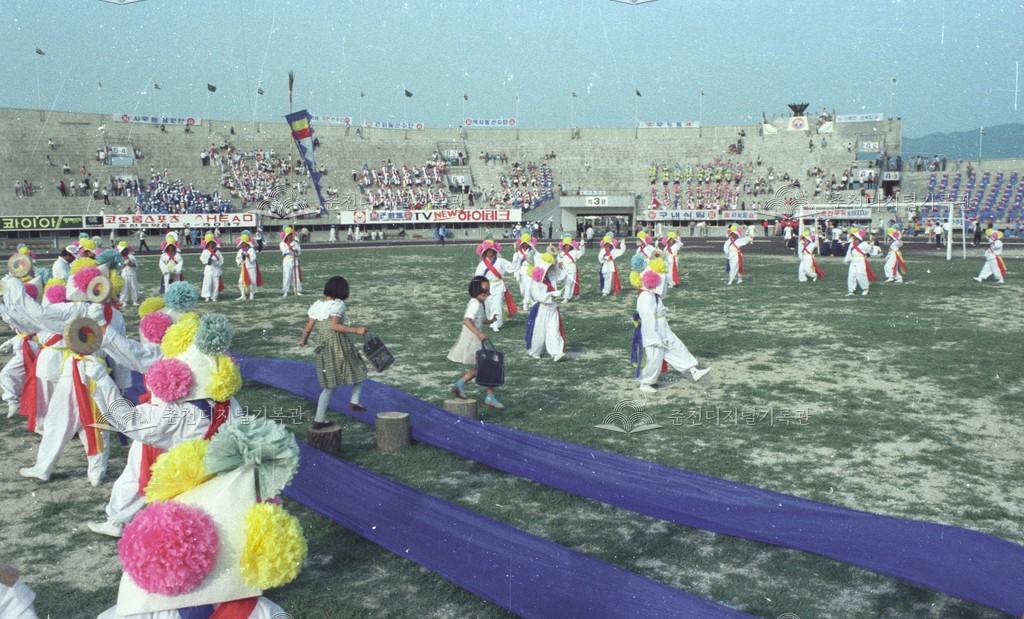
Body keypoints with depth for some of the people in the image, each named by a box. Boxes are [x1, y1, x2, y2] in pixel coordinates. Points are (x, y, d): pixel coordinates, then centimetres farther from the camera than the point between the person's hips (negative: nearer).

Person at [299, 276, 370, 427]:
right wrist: (356, 330, -24)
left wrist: (303, 339, 30)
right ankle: (354, 401, 7)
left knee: (329, 385, 13)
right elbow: (334, 326, -24)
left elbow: (308, 327, 11)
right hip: (339, 345, -7)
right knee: (358, 369, 17)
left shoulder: (317, 305, 8)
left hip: (324, 347, 7)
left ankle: (319, 420, 10)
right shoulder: (338, 304, -11)